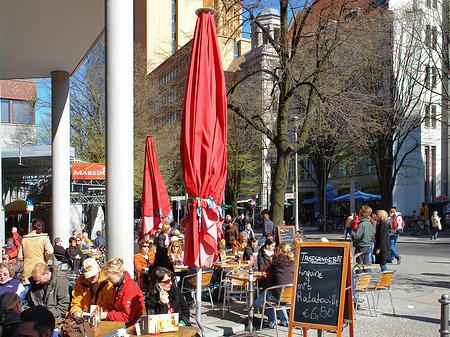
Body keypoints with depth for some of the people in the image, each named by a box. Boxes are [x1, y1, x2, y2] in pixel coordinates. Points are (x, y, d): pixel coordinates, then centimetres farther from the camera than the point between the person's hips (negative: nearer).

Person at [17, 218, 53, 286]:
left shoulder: (24, 239, 7)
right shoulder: (44, 238, -2)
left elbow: (20, 257, 6)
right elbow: (50, 252, -15)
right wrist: (45, 260, 3)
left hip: (27, 271, 3)